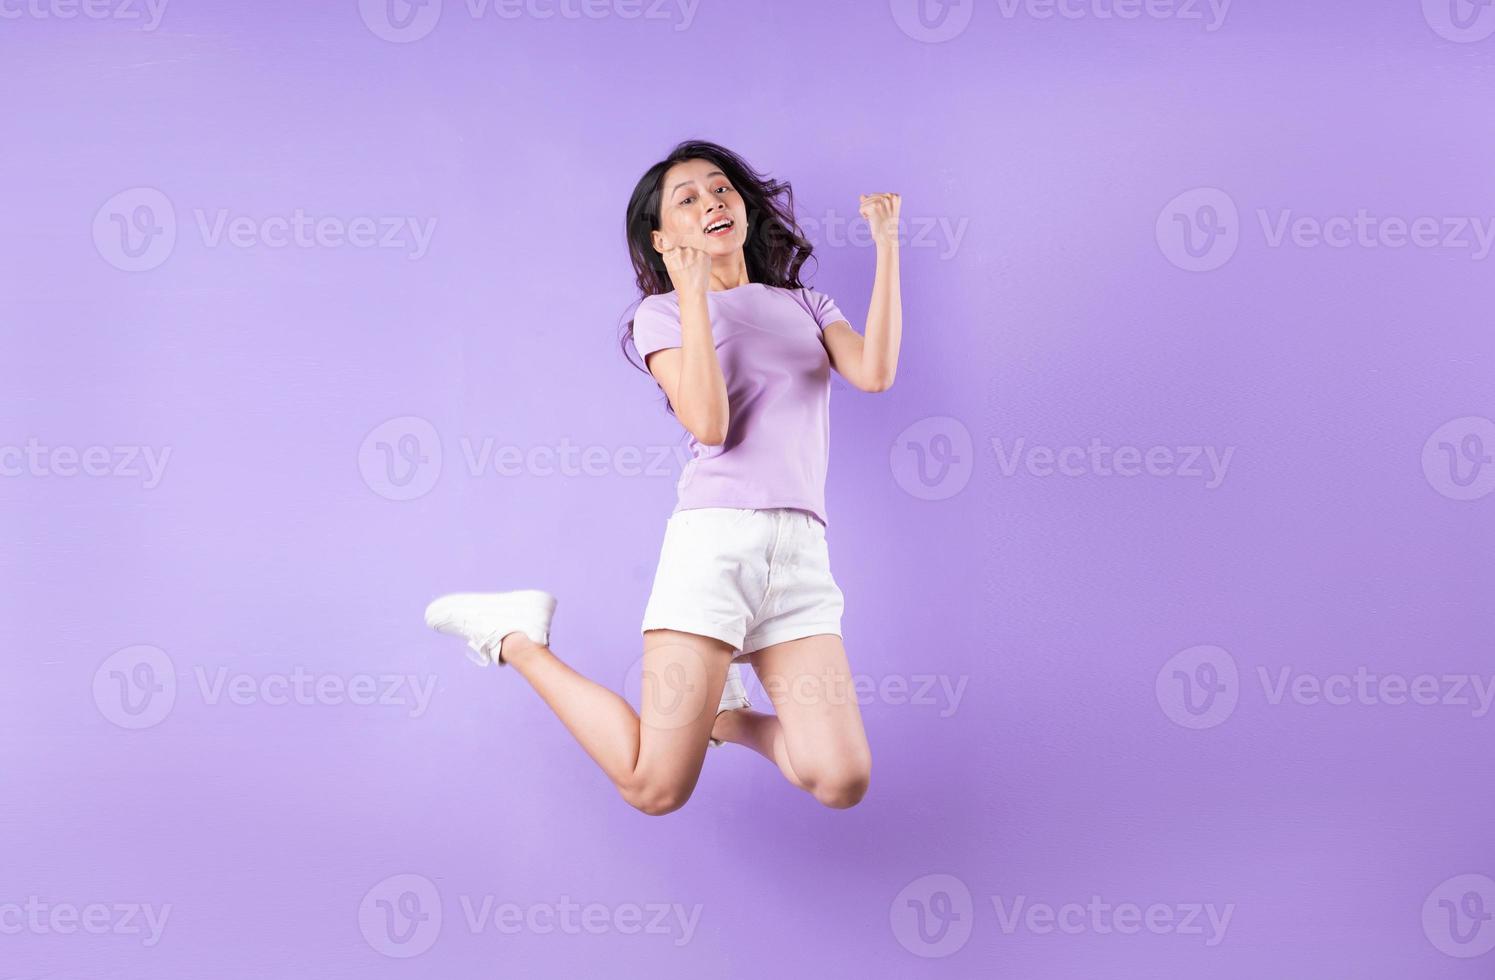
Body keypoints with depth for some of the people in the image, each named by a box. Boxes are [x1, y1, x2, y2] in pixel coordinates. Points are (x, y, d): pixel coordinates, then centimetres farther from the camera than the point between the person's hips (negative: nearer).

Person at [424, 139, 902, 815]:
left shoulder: (804, 304, 22)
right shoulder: (662, 312, 11)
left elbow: (874, 373, 0)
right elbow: (709, 424, -7)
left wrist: (886, 248, 1)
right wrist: (694, 294, -6)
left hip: (801, 552, 4)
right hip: (715, 538, -4)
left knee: (842, 783, -11)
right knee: (656, 788, -8)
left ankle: (722, 711, 19)